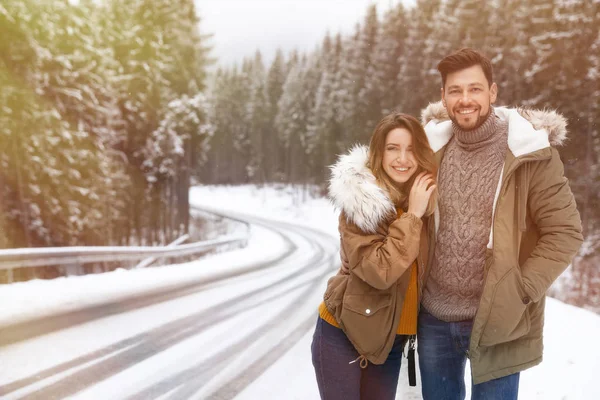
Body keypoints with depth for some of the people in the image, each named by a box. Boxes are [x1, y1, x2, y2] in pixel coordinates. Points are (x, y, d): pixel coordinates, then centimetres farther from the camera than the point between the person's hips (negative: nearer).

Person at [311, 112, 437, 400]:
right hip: (344, 335, -5)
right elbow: (379, 271, -27)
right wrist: (412, 216, -24)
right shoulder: (358, 201, -18)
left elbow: (430, 268, 8)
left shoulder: (426, 197, -1)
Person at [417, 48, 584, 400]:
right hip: (433, 317, 4)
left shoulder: (530, 152, -12)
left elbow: (565, 232, -10)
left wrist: (520, 291, -16)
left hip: (496, 320, -4)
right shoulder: (434, 146, 0)